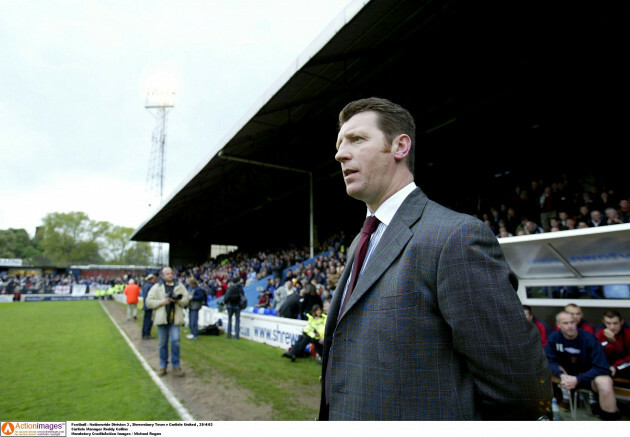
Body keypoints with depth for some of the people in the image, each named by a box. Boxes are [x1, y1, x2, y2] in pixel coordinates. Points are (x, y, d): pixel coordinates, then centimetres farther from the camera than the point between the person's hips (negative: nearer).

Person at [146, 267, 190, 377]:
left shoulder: (180, 286, 7)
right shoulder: (156, 287, 4)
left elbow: (186, 300, 3)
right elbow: (149, 302, 0)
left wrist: (177, 300, -16)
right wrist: (161, 302, -13)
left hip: (175, 319, 0)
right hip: (162, 318, 0)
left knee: (175, 341, -6)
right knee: (162, 343, 8)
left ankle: (176, 365, 7)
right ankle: (163, 366, 22)